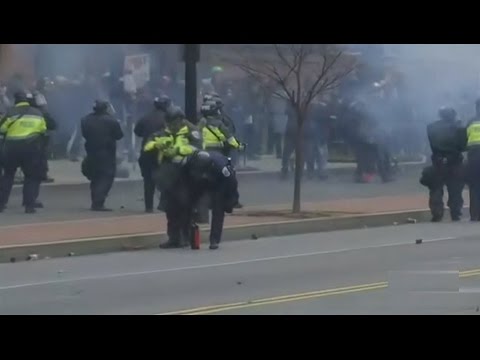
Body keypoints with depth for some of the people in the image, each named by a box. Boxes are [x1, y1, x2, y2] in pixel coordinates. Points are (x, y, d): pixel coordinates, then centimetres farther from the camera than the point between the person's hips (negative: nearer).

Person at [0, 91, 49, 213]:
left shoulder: (11, 113, -3)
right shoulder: (37, 113, 8)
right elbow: (43, 130, 15)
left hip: (12, 147, -1)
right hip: (32, 147, 1)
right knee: (32, 177, 9)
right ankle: (29, 205, -3)